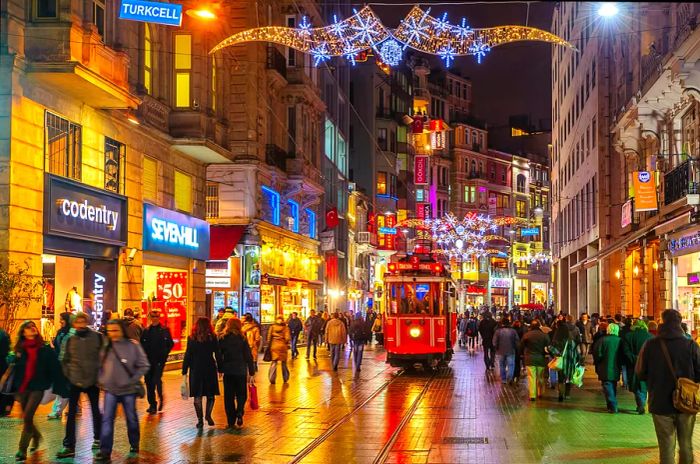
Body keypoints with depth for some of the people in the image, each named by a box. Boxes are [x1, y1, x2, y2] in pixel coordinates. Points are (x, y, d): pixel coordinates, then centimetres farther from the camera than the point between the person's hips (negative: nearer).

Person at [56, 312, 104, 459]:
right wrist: (67, 376, -4)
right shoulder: (68, 339, -3)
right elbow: (63, 360, 3)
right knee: (71, 413, -1)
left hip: (93, 380, 0)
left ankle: (97, 439, 31)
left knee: (95, 410, 14)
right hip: (74, 381, 0)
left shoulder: (97, 337, -5)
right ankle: (69, 446, 1)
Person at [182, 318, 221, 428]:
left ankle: (200, 420, 5)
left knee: (197, 396, 6)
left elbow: (187, 355, -3)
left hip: (195, 370, 0)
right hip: (210, 369, 0)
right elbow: (218, 355, -2)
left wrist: (184, 371, 1)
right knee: (210, 395, 17)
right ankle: (208, 415, 11)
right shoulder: (212, 338, -3)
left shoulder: (191, 338, -2)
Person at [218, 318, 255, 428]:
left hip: (228, 371, 1)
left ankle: (231, 421, 7)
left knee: (229, 396, 9)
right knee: (241, 394, 13)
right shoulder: (242, 339, -5)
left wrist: (220, 369, 13)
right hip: (241, 371, -1)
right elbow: (248, 356, -4)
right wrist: (252, 372, 2)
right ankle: (239, 412, -13)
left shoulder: (222, 339, 0)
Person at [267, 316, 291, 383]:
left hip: (274, 345, 0)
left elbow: (269, 337, -1)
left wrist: (269, 345, 6)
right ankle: (285, 379, 21)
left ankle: (272, 379, -4)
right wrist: (287, 345, 7)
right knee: (284, 363, 13)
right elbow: (287, 338, -9)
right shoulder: (285, 328, -3)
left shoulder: (272, 327, 0)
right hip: (283, 346, 0)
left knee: (274, 362, 4)